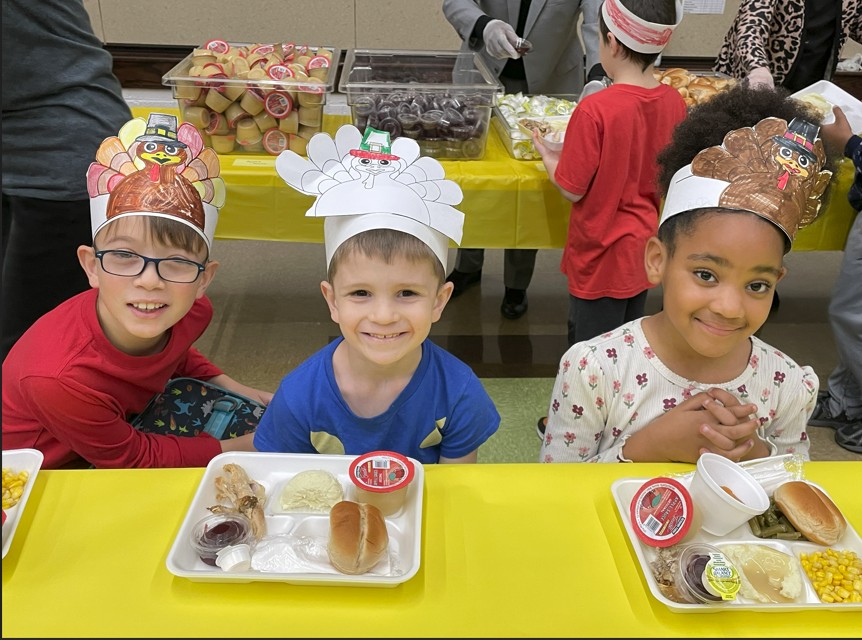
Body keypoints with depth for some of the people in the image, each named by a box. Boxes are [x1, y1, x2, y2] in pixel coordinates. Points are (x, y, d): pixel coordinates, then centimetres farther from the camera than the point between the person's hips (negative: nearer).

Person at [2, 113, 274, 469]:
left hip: (124, 426, 6)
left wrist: (232, 389, -6)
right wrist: (244, 446, -19)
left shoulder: (190, 312, -19)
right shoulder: (59, 380, -35)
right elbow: (133, 459, -20)